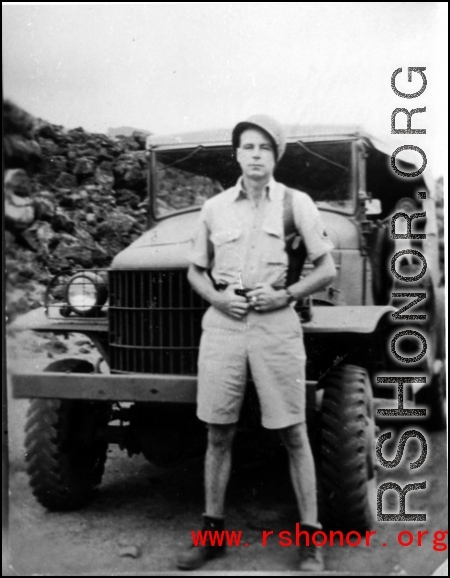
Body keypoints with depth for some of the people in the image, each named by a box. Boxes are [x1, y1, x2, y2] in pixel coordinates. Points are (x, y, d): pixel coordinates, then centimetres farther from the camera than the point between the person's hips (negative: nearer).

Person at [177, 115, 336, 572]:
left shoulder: (296, 203, 4)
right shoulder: (214, 207, 10)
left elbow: (326, 269, 4)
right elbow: (196, 270, 17)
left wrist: (285, 294, -10)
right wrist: (218, 298, -3)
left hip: (276, 324, -2)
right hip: (222, 324, 2)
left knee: (293, 434, 2)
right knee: (218, 433, 7)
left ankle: (310, 539, 13)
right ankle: (212, 530, 22)